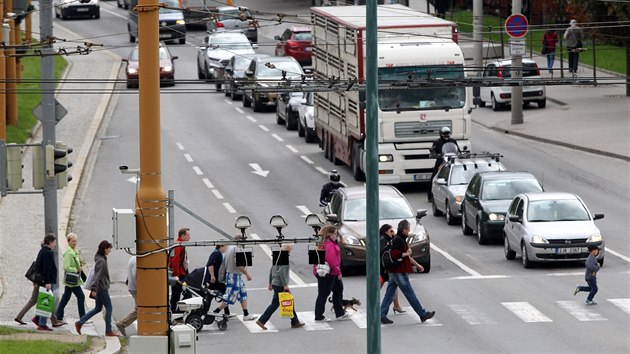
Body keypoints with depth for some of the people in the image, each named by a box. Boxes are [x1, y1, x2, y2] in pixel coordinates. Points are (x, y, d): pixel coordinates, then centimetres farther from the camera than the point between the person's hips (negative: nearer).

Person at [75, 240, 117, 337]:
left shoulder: (101, 259, 11)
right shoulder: (101, 261, -19)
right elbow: (98, 275, -23)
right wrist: (94, 289, -25)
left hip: (100, 288, 10)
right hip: (102, 288, -10)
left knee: (98, 308, 15)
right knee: (109, 308, -1)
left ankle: (79, 323, 15)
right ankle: (108, 331, 5)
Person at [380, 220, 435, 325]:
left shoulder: (400, 239, 16)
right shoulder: (398, 240, -17)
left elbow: (407, 256, 26)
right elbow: (394, 255, -27)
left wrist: (417, 265, 28)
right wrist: (406, 254, -15)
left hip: (393, 272, 10)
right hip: (399, 272, -10)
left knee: (389, 294, 9)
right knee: (410, 294, -1)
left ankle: (382, 315, 9)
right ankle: (423, 314, 5)